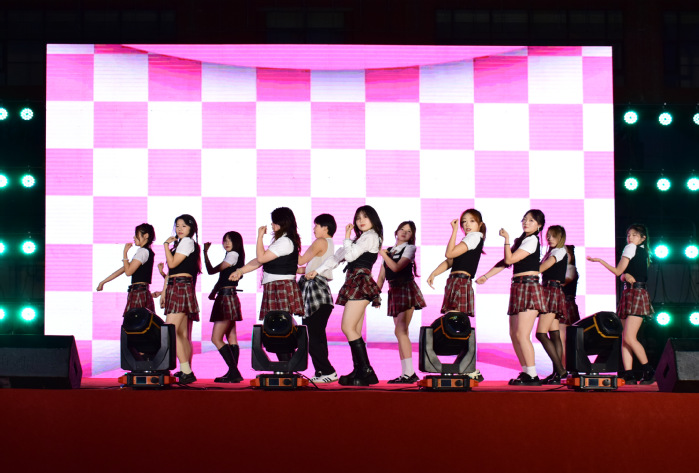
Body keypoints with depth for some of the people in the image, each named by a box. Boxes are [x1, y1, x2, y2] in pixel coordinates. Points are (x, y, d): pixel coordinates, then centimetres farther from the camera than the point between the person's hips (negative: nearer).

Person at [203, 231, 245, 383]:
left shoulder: (233, 255, -9)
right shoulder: (231, 257, 21)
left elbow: (212, 270, -11)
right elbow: (221, 278, 18)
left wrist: (205, 253, -2)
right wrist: (214, 291, 3)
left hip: (227, 297, -10)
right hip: (226, 298, 10)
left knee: (216, 338, -12)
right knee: (231, 338, 7)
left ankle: (234, 372, -16)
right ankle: (233, 373, 7)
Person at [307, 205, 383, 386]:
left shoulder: (370, 236, -4)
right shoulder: (360, 238, 24)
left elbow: (350, 255, -15)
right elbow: (338, 256, 25)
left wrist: (347, 238, 1)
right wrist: (317, 271, 22)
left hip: (360, 283, -9)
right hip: (355, 283, 9)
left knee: (348, 328, -15)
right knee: (355, 332, 3)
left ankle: (366, 371, -16)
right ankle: (360, 372, -1)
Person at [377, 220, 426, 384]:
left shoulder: (409, 248, 0)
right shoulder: (389, 250, 18)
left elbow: (396, 267, -15)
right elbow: (381, 276, 15)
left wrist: (383, 254, -6)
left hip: (406, 289, -7)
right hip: (394, 291, 7)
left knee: (400, 331, -18)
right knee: (402, 333, 6)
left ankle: (409, 373, -22)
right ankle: (406, 374, 8)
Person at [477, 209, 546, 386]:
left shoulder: (532, 240, -7)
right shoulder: (520, 240, 20)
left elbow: (509, 259, -13)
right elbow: (505, 261, 22)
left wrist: (506, 239, -5)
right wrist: (485, 276, 18)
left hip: (529, 288, -9)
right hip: (518, 288, 9)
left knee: (522, 334, -14)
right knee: (514, 334, 7)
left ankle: (533, 376, -11)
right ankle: (526, 372, 13)